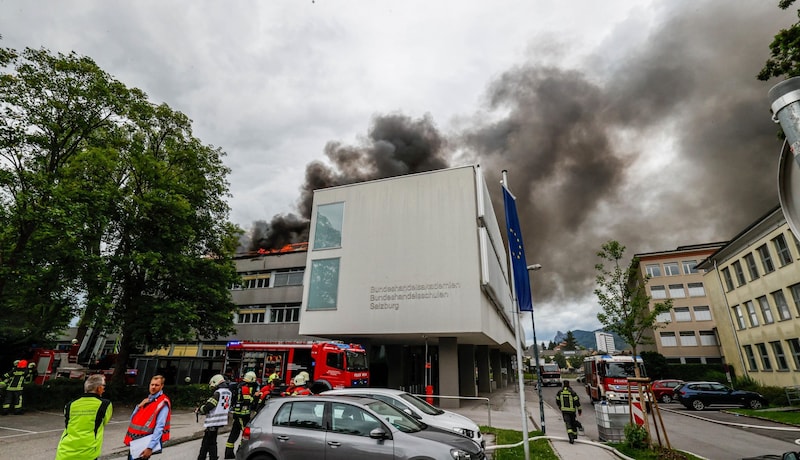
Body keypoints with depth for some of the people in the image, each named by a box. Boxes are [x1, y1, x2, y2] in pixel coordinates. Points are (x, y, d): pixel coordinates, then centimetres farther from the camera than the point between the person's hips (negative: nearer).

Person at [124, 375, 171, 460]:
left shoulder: (163, 403, -15)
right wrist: (139, 406, -5)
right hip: (135, 441, 8)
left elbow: (159, 427, -21)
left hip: (146, 443, -8)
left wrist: (150, 447, -25)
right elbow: (132, 419, 12)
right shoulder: (147, 400, 12)